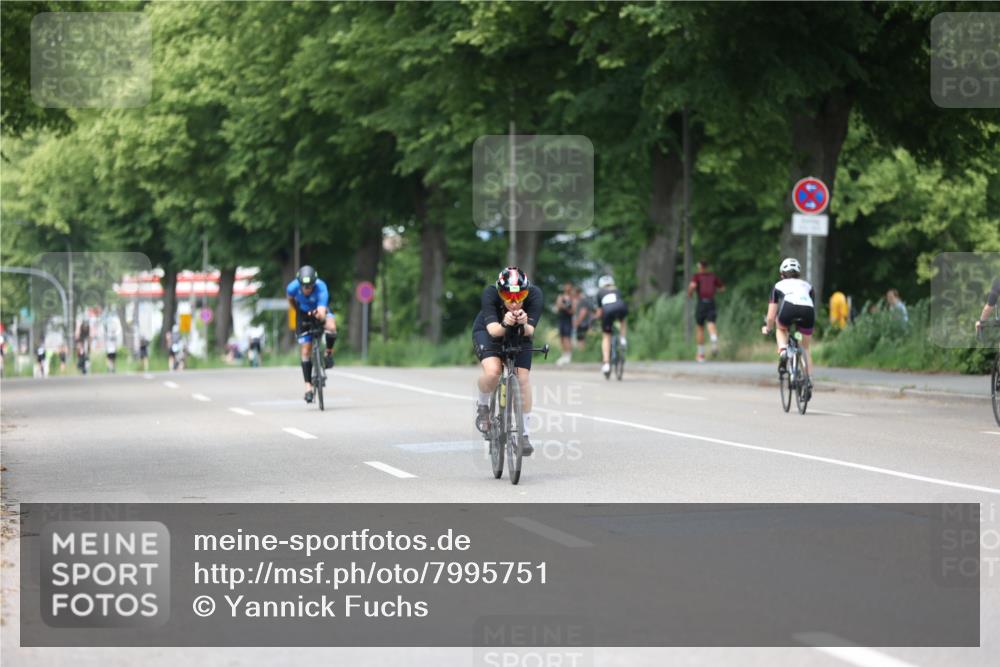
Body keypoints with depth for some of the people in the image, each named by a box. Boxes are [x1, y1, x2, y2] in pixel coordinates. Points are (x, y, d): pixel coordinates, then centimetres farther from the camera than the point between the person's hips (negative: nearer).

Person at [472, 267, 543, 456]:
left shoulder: (535, 295, -31)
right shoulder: (490, 294, -34)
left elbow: (529, 331, -34)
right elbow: (493, 330, -39)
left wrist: (523, 325, -56)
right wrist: (504, 324, -60)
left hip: (519, 335, 2)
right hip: (487, 333, -2)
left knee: (523, 378, -11)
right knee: (492, 372, -28)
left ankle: (524, 433, 4)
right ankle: (482, 405, 4)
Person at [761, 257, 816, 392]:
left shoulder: (779, 286, 32)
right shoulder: (807, 286, 37)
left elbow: (771, 316, 32)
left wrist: (768, 329, 52)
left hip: (788, 310, -2)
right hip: (808, 311, 2)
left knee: (781, 329, 34)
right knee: (805, 347, 25)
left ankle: (782, 351, 7)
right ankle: (807, 380, 15)